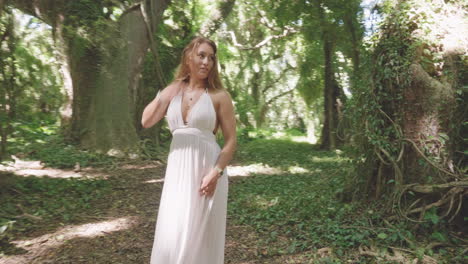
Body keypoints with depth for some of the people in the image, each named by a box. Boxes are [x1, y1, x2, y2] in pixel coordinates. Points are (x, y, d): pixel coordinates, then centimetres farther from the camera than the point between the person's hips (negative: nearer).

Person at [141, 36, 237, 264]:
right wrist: (164, 95, -8)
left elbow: (231, 141, -6)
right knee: (172, 235, 10)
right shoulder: (173, 91, 8)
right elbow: (146, 122, 0)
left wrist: (216, 173, -16)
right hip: (177, 170, 4)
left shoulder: (219, 96, -4)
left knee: (201, 236, 5)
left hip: (207, 170, -3)